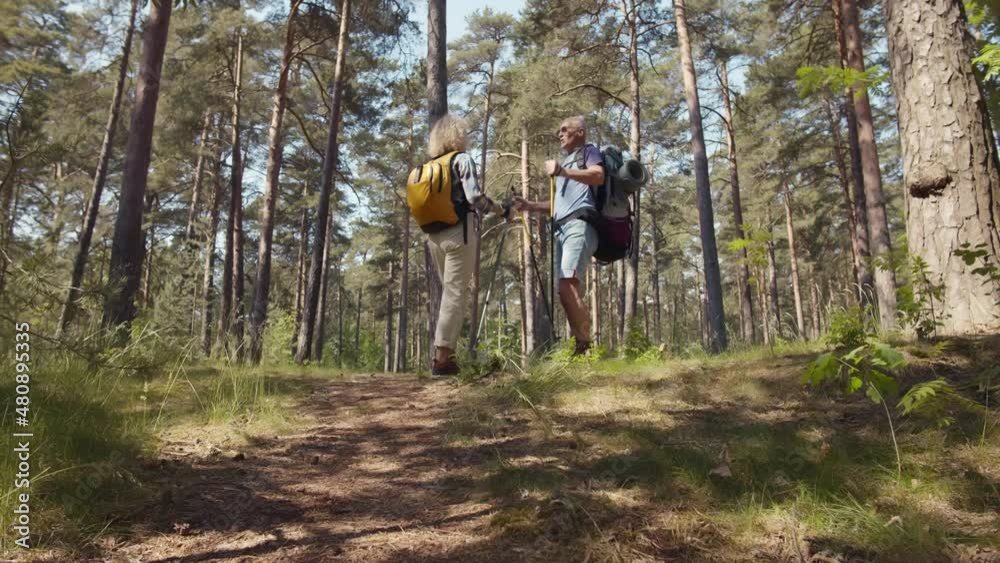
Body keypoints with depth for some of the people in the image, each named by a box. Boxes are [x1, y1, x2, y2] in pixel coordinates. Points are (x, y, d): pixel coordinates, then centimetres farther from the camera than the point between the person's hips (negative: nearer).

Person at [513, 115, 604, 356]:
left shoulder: (589, 152, 12)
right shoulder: (566, 162, 34)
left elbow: (598, 176, -11)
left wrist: (563, 171, -21)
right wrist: (530, 206, 23)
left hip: (579, 225, -8)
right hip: (561, 230, 9)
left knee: (567, 287, -23)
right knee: (567, 291, -1)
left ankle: (585, 344, -20)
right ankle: (581, 345, 0)